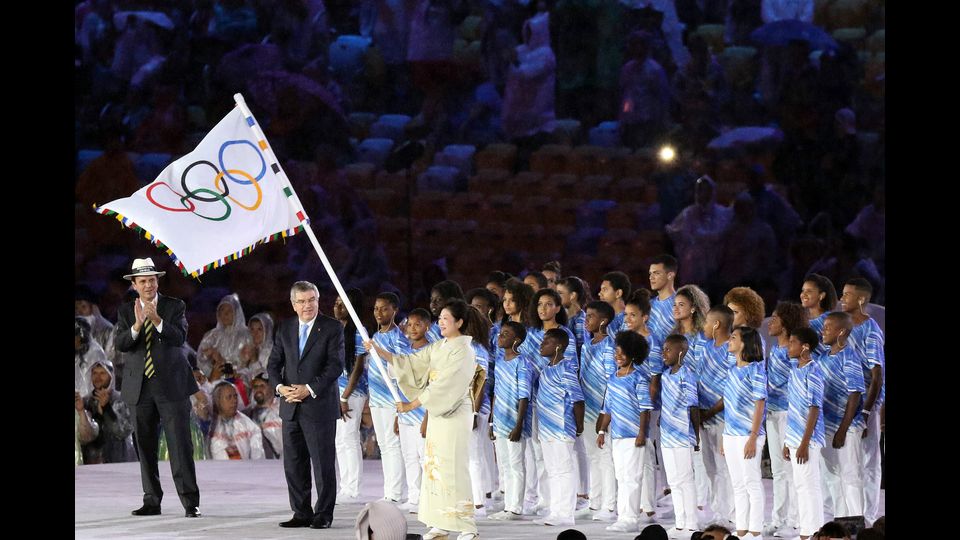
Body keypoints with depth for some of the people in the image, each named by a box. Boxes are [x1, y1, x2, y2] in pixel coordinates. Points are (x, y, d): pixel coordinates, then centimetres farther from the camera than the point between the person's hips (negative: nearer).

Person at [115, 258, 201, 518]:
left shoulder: (175, 306, 2)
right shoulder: (125, 311, 7)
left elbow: (180, 337, -12)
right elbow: (119, 344, -6)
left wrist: (157, 320, -28)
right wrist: (137, 325, -25)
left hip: (171, 386, -3)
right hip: (140, 387, 3)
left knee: (180, 444, -8)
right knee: (145, 447, 7)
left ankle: (190, 502, -9)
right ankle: (152, 501, 14)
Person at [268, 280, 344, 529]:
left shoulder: (332, 328, -3)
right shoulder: (285, 328, 11)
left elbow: (336, 365, -10)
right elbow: (274, 363, 12)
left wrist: (309, 389, -17)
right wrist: (280, 386, -7)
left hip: (319, 406, -5)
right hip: (291, 406, 5)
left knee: (323, 463, -1)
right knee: (293, 464, 6)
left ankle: (323, 515, 6)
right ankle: (301, 513, 14)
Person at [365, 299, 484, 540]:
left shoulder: (462, 351, -13)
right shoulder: (438, 347, 11)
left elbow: (443, 385, -19)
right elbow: (411, 363, 10)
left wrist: (412, 405, -18)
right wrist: (379, 351, 0)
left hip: (454, 413, -8)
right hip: (436, 412, 8)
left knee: (452, 467, -9)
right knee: (434, 465, 7)